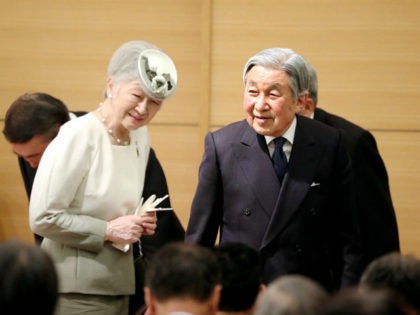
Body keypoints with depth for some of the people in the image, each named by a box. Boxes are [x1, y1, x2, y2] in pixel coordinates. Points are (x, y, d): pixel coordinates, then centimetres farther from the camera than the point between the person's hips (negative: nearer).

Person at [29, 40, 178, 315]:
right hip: (75, 291, -7)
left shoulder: (140, 137, 8)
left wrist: (139, 223, 2)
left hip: (119, 285, 7)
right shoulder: (77, 136, -14)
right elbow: (43, 218, -15)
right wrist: (108, 231, -16)